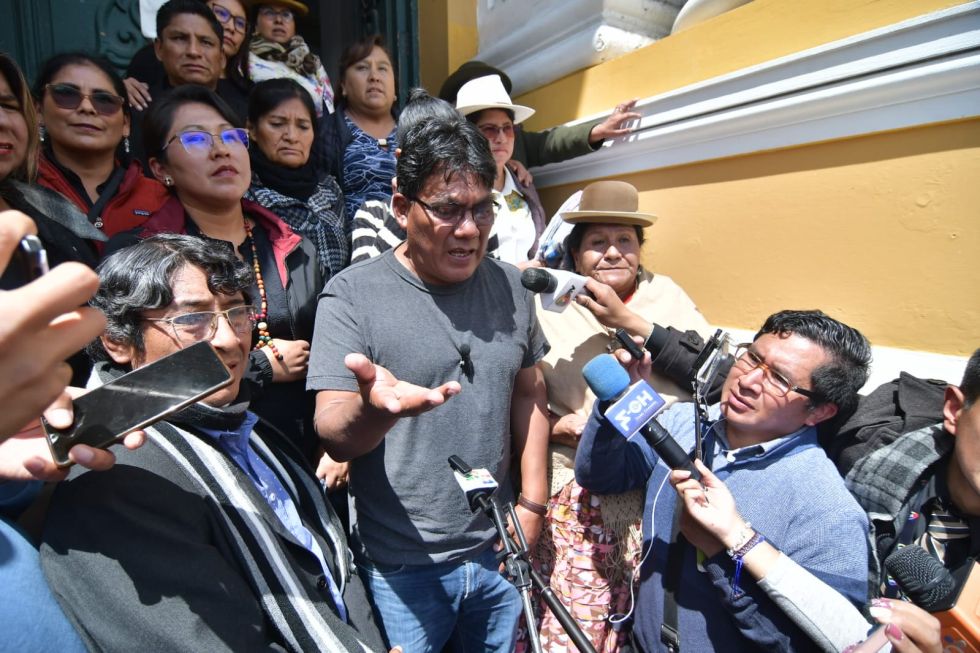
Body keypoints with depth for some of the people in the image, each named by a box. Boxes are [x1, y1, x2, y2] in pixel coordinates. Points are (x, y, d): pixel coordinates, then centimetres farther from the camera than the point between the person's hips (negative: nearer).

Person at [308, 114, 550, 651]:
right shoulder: (352, 295, -14)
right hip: (401, 567, -4)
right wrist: (373, 408, -40)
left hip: (498, 552, 5)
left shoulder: (510, 286, 0)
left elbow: (528, 391, 8)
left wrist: (532, 498, 3)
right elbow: (335, 438, -17)